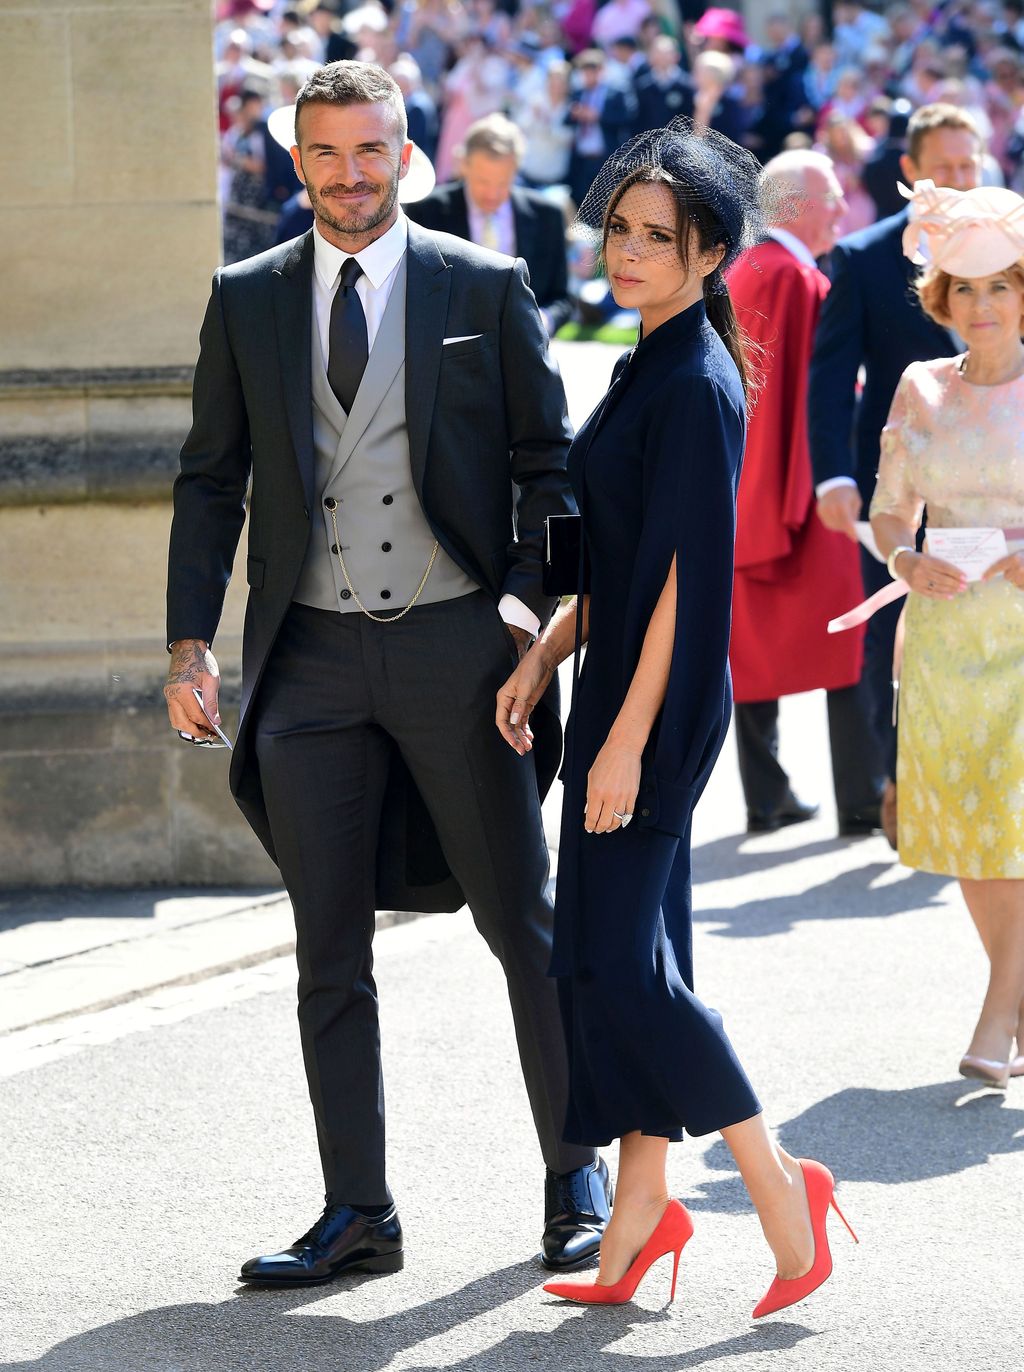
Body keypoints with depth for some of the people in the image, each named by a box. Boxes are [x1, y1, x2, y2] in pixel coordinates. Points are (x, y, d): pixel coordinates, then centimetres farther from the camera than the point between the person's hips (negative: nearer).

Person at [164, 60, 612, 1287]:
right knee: (330, 953, 5)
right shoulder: (246, 302, 8)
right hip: (311, 657, 2)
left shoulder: (485, 290, 2)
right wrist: (191, 639, 1)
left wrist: (533, 599, -7)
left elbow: (548, 460, 5)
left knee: (522, 925, 4)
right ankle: (356, 1213, 11)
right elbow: (211, 481, 10)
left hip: (454, 643, -2)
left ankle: (576, 1181, 16)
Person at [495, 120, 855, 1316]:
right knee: (627, 952, 11)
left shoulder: (696, 387, -17)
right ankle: (640, 1211, 16)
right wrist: (543, 657, 14)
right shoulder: (651, 368, 12)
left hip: (659, 701, -10)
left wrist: (627, 738, -21)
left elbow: (685, 577, -20)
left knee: (611, 957, -8)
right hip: (624, 687, 10)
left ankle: (777, 1184, -2)